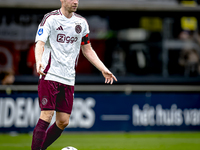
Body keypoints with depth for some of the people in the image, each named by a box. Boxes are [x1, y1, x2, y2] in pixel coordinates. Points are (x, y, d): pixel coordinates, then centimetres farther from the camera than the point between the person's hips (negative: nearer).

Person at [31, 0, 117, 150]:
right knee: (46, 116, -14)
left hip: (69, 79, 6)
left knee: (63, 122, 3)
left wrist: (104, 70, 13)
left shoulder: (81, 22, 12)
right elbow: (40, 43, -14)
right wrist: (39, 61, -34)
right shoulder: (50, 19, -4)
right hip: (50, 75, -6)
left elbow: (87, 50, 21)